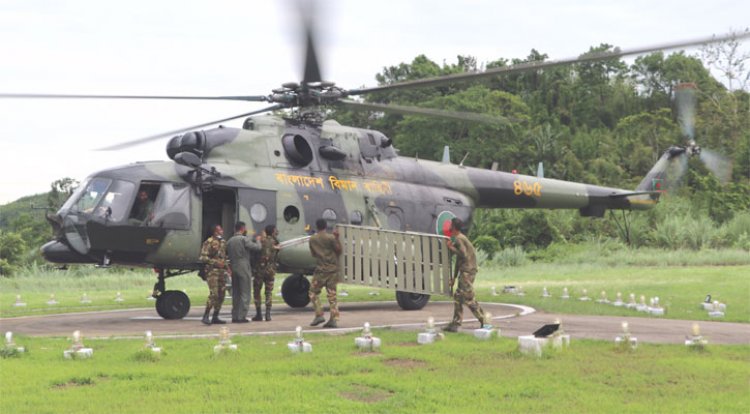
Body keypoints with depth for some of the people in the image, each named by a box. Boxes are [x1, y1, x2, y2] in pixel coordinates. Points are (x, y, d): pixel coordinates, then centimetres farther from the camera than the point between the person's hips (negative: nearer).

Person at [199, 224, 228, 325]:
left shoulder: (223, 242, 15)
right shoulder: (209, 242, -8)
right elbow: (203, 257, -13)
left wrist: (225, 265, 12)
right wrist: (215, 262, -17)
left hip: (221, 271, 8)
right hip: (212, 271, -8)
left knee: (221, 295, 7)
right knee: (213, 294, -16)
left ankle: (215, 317, 14)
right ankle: (205, 316, -12)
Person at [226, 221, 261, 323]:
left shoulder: (229, 241, 10)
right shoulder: (244, 239, -11)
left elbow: (226, 254, 10)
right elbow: (257, 247, -12)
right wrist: (257, 240, 7)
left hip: (233, 269, 7)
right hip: (243, 269, -7)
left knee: (235, 293, 13)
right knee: (245, 293, -3)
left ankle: (235, 316, 13)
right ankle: (241, 317, -7)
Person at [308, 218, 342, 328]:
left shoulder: (312, 239, 2)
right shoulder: (331, 238, -4)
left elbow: (313, 254, 11)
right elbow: (339, 251, 1)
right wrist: (337, 239, 6)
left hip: (321, 269, -1)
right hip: (333, 269, 1)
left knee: (313, 292, 11)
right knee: (332, 295, 3)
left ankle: (319, 315, -3)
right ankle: (334, 319, -3)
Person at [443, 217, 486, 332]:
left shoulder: (459, 239, -12)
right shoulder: (459, 238, 19)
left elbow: (463, 255, -23)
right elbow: (458, 259, 23)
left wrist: (451, 247, -11)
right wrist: (454, 277, 24)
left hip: (467, 271, -10)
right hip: (464, 271, 10)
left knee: (468, 298, -8)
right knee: (457, 297, 9)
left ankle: (484, 321, -4)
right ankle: (455, 324, 10)